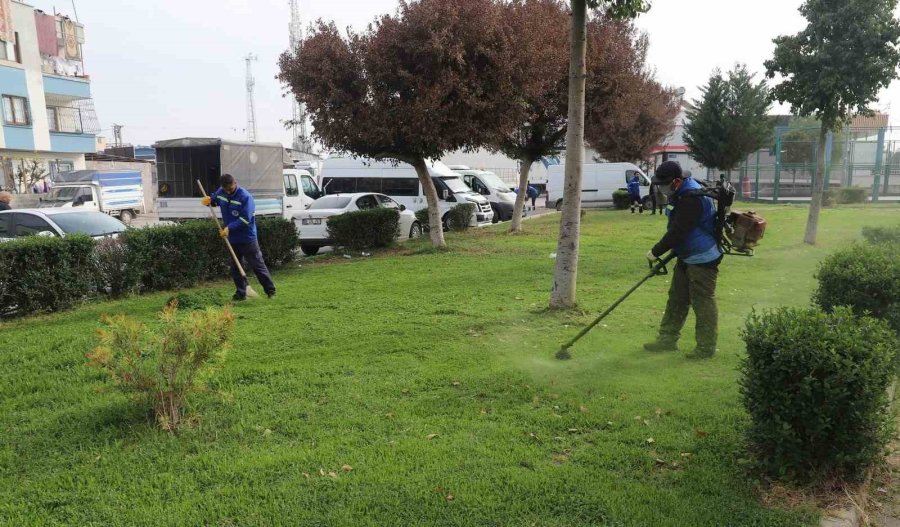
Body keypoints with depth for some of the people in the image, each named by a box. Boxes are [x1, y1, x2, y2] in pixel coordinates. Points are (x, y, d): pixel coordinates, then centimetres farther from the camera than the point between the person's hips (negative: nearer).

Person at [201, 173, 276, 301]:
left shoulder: (245, 197, -21)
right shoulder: (220, 192, 0)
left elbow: (245, 219, -25)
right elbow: (214, 199, 22)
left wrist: (229, 228, -31)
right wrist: (208, 201, -2)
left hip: (247, 238, -7)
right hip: (232, 238, 7)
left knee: (258, 265, -1)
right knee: (235, 268, 11)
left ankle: (270, 291, 9)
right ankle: (241, 293, 20)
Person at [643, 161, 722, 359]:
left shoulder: (692, 199, -25)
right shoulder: (682, 194, 8)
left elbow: (677, 232, -25)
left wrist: (656, 252, -16)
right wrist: (660, 251, 13)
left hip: (702, 259, -11)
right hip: (687, 257, 11)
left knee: (703, 302, -2)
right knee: (676, 298, 14)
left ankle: (706, 347, 8)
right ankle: (668, 339, 24)